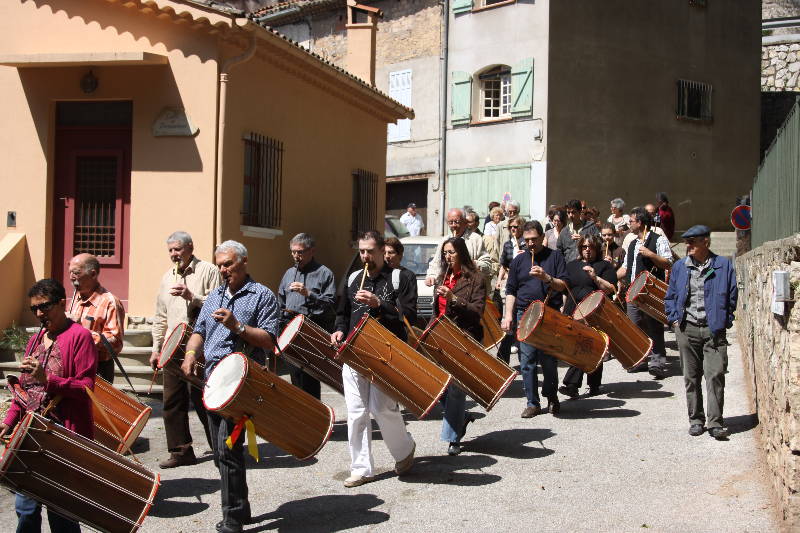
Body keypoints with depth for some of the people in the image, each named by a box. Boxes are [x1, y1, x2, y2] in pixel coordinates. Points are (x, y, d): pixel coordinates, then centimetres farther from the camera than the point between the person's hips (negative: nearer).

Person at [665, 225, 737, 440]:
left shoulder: (723, 265, 2)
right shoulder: (680, 267, 9)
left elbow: (732, 296, 5)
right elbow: (670, 297, 18)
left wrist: (725, 321, 0)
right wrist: (674, 318, 6)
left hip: (714, 330, -3)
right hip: (687, 329, 3)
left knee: (715, 376, -9)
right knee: (691, 377, 8)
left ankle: (716, 423, -4)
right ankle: (696, 420, 18)